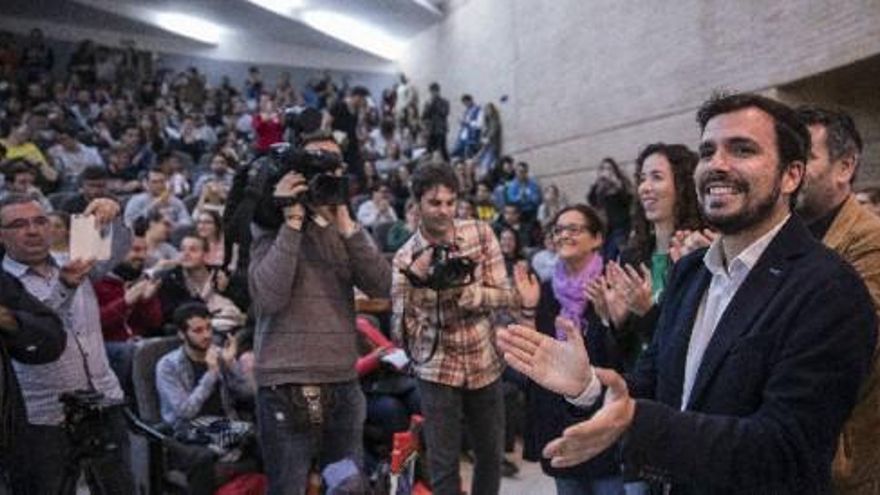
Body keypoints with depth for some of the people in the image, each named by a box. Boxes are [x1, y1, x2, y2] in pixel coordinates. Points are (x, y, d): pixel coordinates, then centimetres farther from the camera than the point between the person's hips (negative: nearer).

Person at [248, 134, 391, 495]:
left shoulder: (345, 228, 12)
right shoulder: (273, 223, -2)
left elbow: (380, 286, -4)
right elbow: (269, 297, -18)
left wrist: (345, 223, -12)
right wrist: (293, 220, -17)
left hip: (344, 383, 5)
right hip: (287, 386, -5)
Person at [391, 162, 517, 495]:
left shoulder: (481, 234, -5)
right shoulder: (406, 259, -11)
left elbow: (507, 296, -6)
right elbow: (402, 335, -12)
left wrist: (473, 293, -27)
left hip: (485, 364, 3)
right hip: (437, 369, -2)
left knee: (491, 455, 16)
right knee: (444, 463, 3)